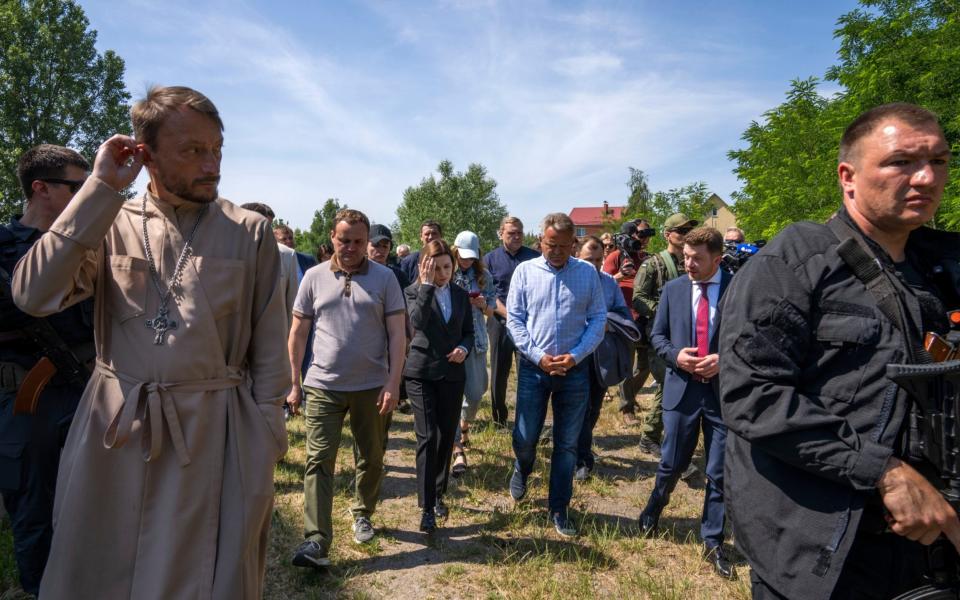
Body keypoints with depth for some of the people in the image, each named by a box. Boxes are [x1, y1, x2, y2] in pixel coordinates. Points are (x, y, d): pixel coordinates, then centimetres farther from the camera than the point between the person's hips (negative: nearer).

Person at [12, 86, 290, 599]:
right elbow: (32, 295, -13)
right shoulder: (110, 224, 2)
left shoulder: (250, 233, -2)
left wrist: (264, 447, -3)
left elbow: (269, 352, -1)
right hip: (114, 433, 2)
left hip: (215, 433, -1)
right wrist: (101, 190, -12)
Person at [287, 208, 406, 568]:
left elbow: (397, 333, -3)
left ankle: (362, 515, 37)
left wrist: (393, 383, -10)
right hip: (322, 386, 0)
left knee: (371, 460, 14)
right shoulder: (314, 277, 2)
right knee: (319, 461, -2)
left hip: (372, 386, 0)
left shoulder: (384, 278, -2)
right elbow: (298, 333, 6)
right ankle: (317, 541, 4)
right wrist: (294, 383, 3)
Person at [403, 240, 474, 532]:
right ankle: (426, 508, 1)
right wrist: (427, 284, -22)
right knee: (427, 437, -8)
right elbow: (418, 322, -22)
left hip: (452, 374, 4)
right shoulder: (414, 292, -3)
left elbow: (468, 331, 14)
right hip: (421, 373, -4)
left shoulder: (461, 295, 8)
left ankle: (438, 494, 30)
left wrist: (464, 348, -7)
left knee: (446, 437, 11)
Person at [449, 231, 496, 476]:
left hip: (476, 340, 4)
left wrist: (483, 305, -8)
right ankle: (458, 449, -2)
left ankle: (464, 426, 41)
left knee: (475, 392, 10)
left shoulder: (483, 276, 8)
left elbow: (490, 311, 14)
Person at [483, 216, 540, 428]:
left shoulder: (534, 257, 4)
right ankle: (499, 420, 22)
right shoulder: (490, 259, 5)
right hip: (500, 322, 1)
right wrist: (508, 314, -12)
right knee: (499, 372, 8)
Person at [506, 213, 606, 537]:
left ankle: (558, 509, 26)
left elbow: (598, 319, 0)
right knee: (525, 438, 6)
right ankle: (522, 470, 42)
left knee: (567, 444, 9)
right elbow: (514, 318, -2)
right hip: (533, 367, 0)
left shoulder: (588, 273, 0)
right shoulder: (525, 271, -1)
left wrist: (575, 355, -12)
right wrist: (538, 356, -11)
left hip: (575, 369, 1)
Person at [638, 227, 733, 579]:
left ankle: (713, 542, 26)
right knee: (672, 464, 13)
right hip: (682, 388, 1)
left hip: (725, 391, -1)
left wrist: (725, 359, -17)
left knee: (719, 473, 8)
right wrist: (675, 355, -11)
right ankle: (653, 510, 42)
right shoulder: (673, 289, 3)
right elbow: (657, 335, 8)